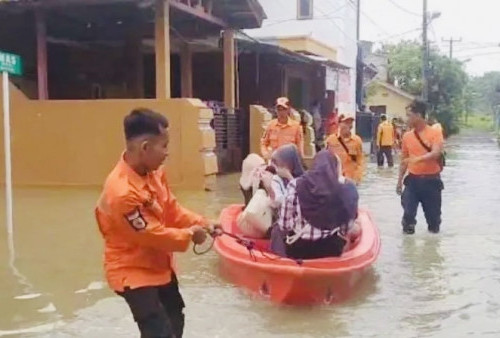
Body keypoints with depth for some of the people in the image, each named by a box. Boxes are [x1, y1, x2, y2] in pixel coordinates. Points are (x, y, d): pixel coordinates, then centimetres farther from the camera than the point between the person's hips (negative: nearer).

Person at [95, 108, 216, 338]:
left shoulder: (153, 173, -6)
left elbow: (172, 209, 5)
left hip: (159, 265, 9)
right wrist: (189, 235, -14)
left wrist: (199, 223, -8)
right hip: (133, 271, -9)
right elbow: (151, 234, -25)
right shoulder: (122, 191, -34)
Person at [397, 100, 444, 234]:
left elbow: (436, 153, -22)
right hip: (412, 179, 3)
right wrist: (400, 181, 12)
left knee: (433, 212, 7)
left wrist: (417, 159, -36)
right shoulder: (407, 136, 5)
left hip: (431, 180, -3)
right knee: (408, 211, -6)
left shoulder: (435, 133, -7)